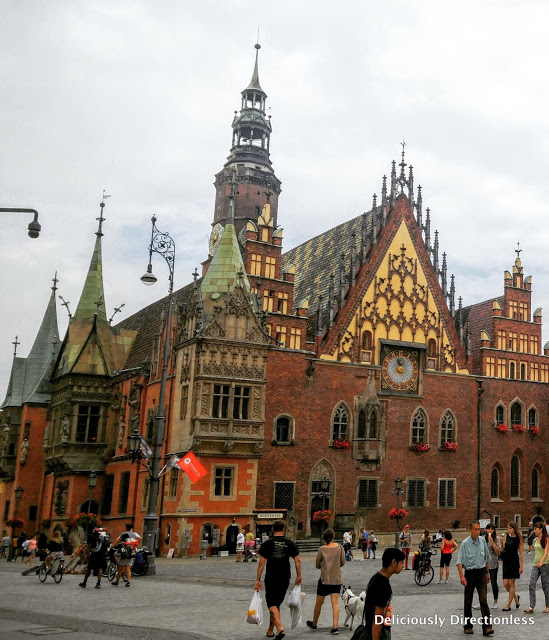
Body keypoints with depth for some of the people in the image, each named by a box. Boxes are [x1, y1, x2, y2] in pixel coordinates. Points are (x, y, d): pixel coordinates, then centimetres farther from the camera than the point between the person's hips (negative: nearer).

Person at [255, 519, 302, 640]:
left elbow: (261, 563, -8)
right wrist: (299, 576, 10)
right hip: (285, 579, 3)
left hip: (271, 579, -3)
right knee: (277, 604, 17)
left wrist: (258, 580, -2)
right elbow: (297, 560, -1)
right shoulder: (290, 543, 1)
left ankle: (279, 627, -20)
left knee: (272, 604, 1)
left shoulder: (267, 543, -5)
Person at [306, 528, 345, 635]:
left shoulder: (322, 549, -8)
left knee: (319, 603, 13)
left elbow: (317, 565, 0)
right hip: (336, 579, 1)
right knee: (335, 603, -1)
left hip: (324, 579, -1)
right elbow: (342, 562, 4)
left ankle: (314, 623, 30)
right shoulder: (339, 547, -4)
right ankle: (335, 627, -11)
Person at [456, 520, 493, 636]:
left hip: (481, 573, 2)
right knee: (468, 602, 7)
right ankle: (468, 626, 19)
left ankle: (487, 626, -9)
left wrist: (487, 572, 20)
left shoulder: (482, 541, 3)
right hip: (470, 573, -2)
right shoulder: (465, 543, -10)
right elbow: (460, 561, -13)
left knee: (483, 600, -7)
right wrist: (462, 576, -22)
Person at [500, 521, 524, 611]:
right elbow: (502, 550, 5)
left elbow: (520, 553, -2)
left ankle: (508, 605, 8)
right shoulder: (506, 537, 6)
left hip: (514, 562, -4)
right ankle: (516, 597, 28)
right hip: (506, 562, 4)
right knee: (505, 584, 1)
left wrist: (521, 566, -5)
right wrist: (502, 542, -11)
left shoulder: (518, 539, -4)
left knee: (511, 583, 0)